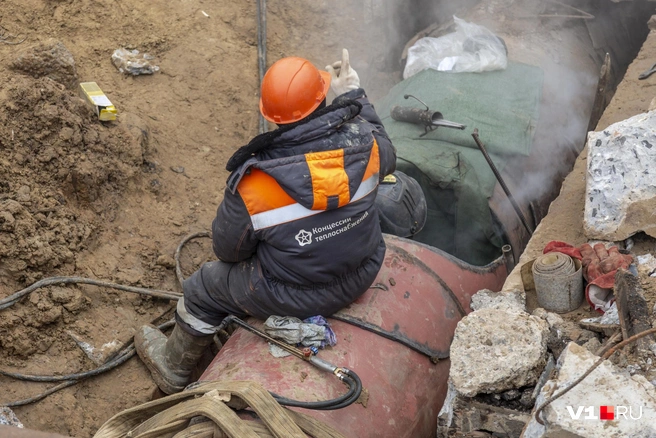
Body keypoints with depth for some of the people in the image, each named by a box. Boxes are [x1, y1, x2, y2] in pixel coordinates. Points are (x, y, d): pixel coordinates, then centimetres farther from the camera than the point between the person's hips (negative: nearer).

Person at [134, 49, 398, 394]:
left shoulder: (254, 183, -28)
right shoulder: (362, 144, -20)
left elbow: (228, 249, -11)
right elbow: (386, 154, 8)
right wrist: (354, 95, 14)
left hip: (291, 297, -4)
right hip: (361, 277, 5)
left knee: (202, 288, 21)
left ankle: (173, 369, 48)